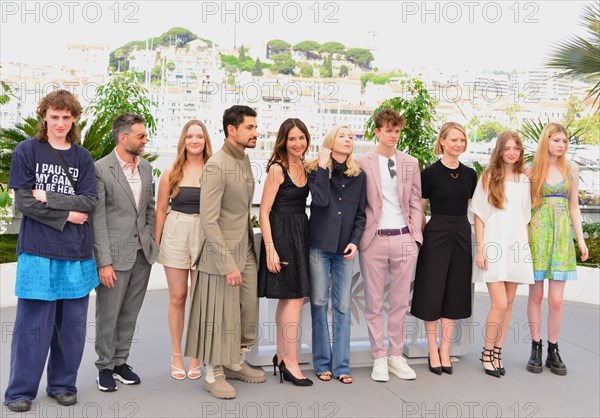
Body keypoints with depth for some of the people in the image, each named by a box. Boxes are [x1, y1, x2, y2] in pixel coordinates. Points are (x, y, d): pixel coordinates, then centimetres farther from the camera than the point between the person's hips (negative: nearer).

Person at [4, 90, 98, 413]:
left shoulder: (83, 157, 9)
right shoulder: (26, 150, 2)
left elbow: (90, 202, -1)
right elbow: (23, 202, -6)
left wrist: (49, 197, -10)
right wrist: (66, 215, -8)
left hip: (76, 252, 3)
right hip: (38, 250, -3)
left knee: (72, 322, 8)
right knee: (33, 323, 1)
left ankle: (63, 385, 24)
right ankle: (20, 391, 15)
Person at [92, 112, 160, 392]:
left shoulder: (146, 167, 9)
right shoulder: (100, 169, -11)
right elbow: (97, 219, -12)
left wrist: (150, 241, 9)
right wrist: (104, 262, -15)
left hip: (142, 254, 6)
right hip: (115, 255, -5)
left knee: (129, 315, 14)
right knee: (108, 316, 7)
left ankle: (121, 362, 28)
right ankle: (105, 367, 24)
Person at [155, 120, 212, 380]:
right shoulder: (172, 173, 3)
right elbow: (161, 209, 7)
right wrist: (156, 242, 4)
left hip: (205, 235, 0)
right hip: (176, 234, 1)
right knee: (177, 297, 8)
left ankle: (195, 357, 20)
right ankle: (176, 356, 22)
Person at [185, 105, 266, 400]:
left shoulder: (245, 159, 7)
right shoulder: (216, 166, -18)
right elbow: (209, 220, -21)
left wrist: (250, 245, 10)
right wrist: (228, 263, -21)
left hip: (245, 249, 8)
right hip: (221, 253, -8)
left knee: (249, 310, 14)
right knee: (220, 315, 4)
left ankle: (235, 363, 33)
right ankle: (214, 373, 22)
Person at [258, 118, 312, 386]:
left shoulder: (305, 167, 11)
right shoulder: (277, 169, -10)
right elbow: (264, 211, -13)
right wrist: (270, 248, -18)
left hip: (301, 233, 8)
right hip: (281, 234, -7)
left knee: (287, 298, 13)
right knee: (294, 297, -5)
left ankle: (281, 356, 24)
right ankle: (291, 362, 5)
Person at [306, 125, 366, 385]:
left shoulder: (358, 175, 9)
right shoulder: (315, 170, 2)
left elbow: (360, 214, 10)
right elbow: (321, 200, -16)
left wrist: (355, 241, -3)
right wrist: (323, 166, -11)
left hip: (345, 249, 2)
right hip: (319, 246, -2)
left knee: (343, 307, 3)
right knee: (319, 304, 3)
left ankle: (341, 365, 11)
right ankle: (322, 363, 14)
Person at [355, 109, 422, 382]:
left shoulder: (411, 163, 10)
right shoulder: (362, 163, 2)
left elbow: (415, 203, 11)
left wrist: (416, 235, 4)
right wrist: (359, 237, -3)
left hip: (404, 239, 3)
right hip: (374, 239, -2)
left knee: (400, 302, 9)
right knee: (374, 303, 4)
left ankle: (396, 356, 22)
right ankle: (379, 358, 16)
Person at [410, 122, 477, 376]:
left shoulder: (469, 174, 8)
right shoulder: (430, 173, -6)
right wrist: (424, 234, 0)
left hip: (462, 236, 5)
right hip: (436, 236, -4)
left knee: (455, 295, 8)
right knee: (432, 294, 1)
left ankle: (445, 352, 20)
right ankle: (432, 351, 15)